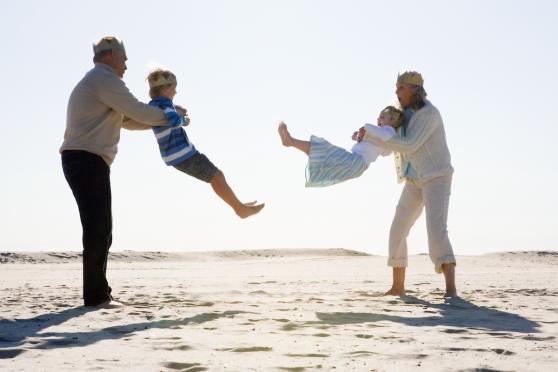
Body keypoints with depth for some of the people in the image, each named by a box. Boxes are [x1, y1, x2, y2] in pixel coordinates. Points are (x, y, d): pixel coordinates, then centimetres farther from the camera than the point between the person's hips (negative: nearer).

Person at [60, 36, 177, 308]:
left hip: (81, 162, 11)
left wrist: (163, 119, 23)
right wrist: (169, 116, 8)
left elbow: (128, 120, 29)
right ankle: (96, 295, -9)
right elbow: (139, 112, -8)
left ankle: (98, 291, 16)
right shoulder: (105, 79, -6)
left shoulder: (94, 83, 28)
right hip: (88, 162, -11)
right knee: (98, 229, -10)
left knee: (99, 229, 12)